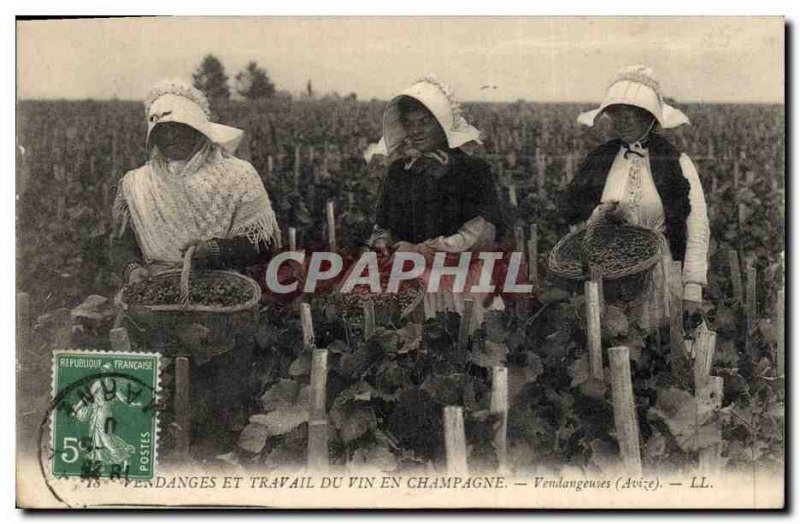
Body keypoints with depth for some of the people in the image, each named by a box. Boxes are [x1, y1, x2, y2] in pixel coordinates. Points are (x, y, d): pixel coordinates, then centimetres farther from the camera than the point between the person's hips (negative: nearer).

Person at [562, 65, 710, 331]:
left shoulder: (676, 163, -3)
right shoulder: (599, 160, 6)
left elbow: (697, 229, -5)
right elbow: (570, 210, 13)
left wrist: (692, 290, -12)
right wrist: (598, 215, -9)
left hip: (660, 279, -2)